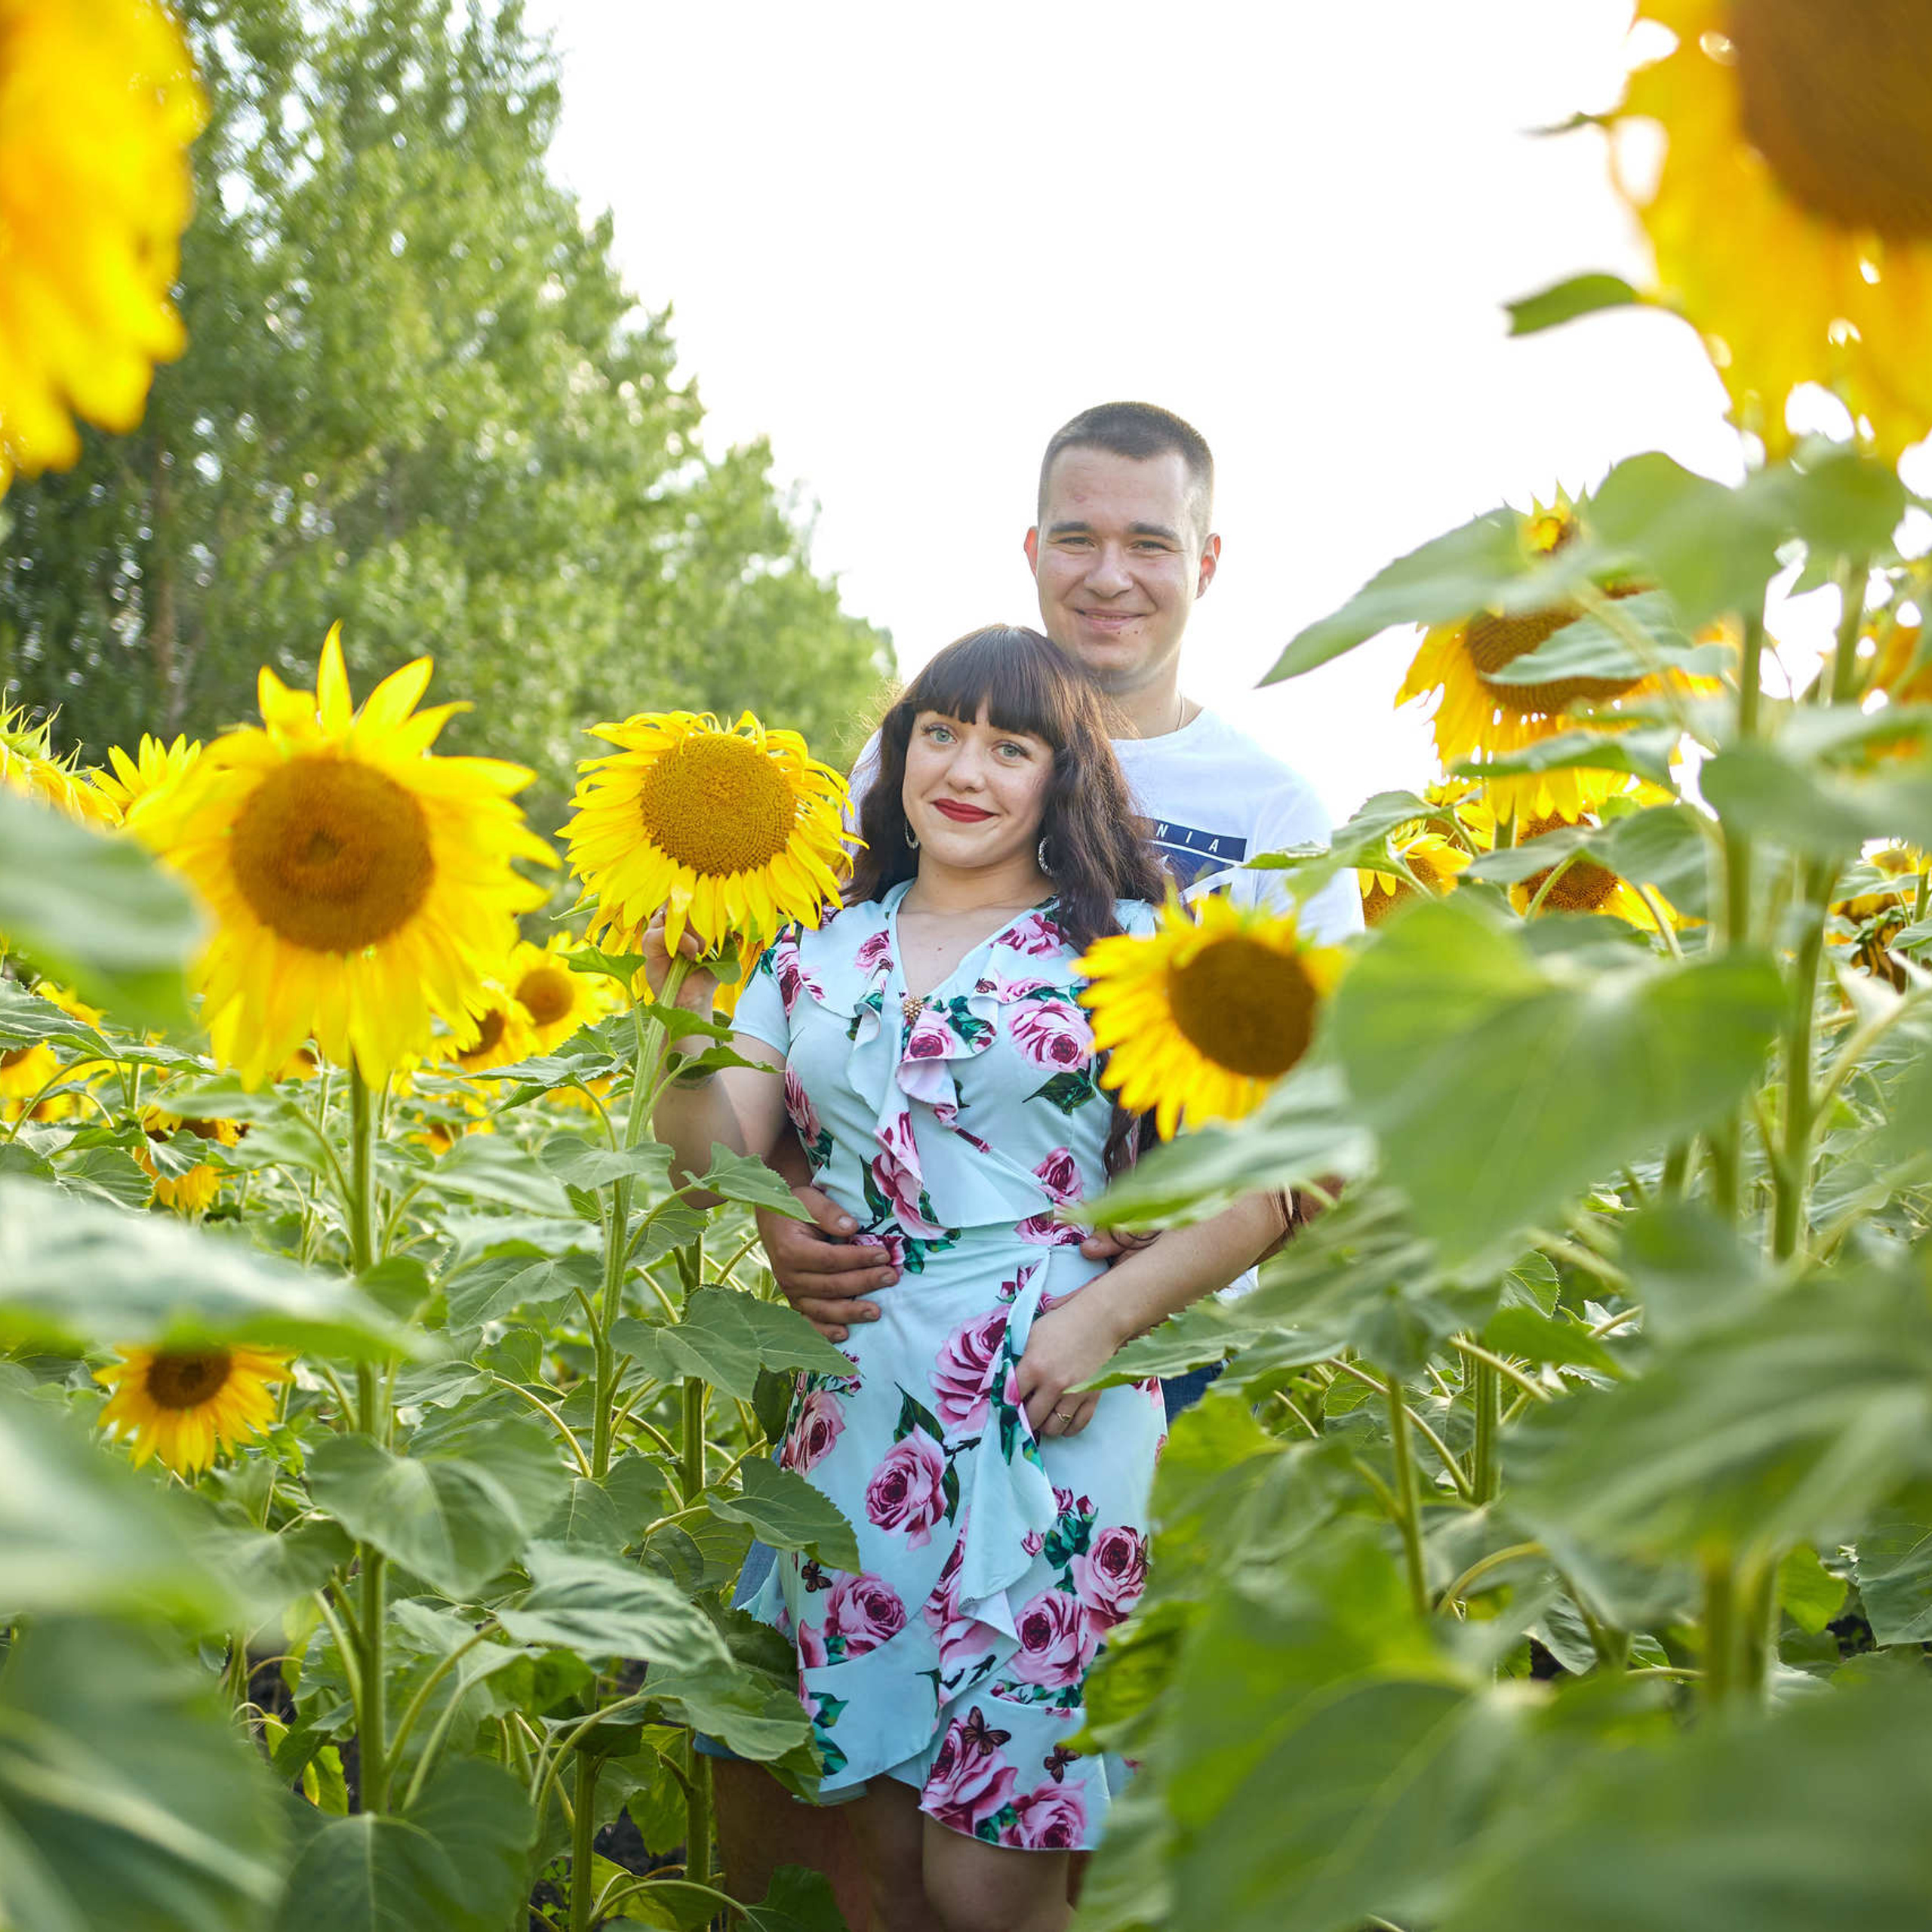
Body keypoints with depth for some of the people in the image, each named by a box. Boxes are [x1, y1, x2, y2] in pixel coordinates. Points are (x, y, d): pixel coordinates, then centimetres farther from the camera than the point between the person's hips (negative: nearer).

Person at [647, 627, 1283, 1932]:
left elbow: (1267, 1181, -2)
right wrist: (683, 1012, -7)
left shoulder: (1130, 947, 1)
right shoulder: (817, 952, 13)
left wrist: (1108, 1311, -14)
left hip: (1049, 1427, -4)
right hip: (858, 1421, 4)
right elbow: (718, 1161, 8)